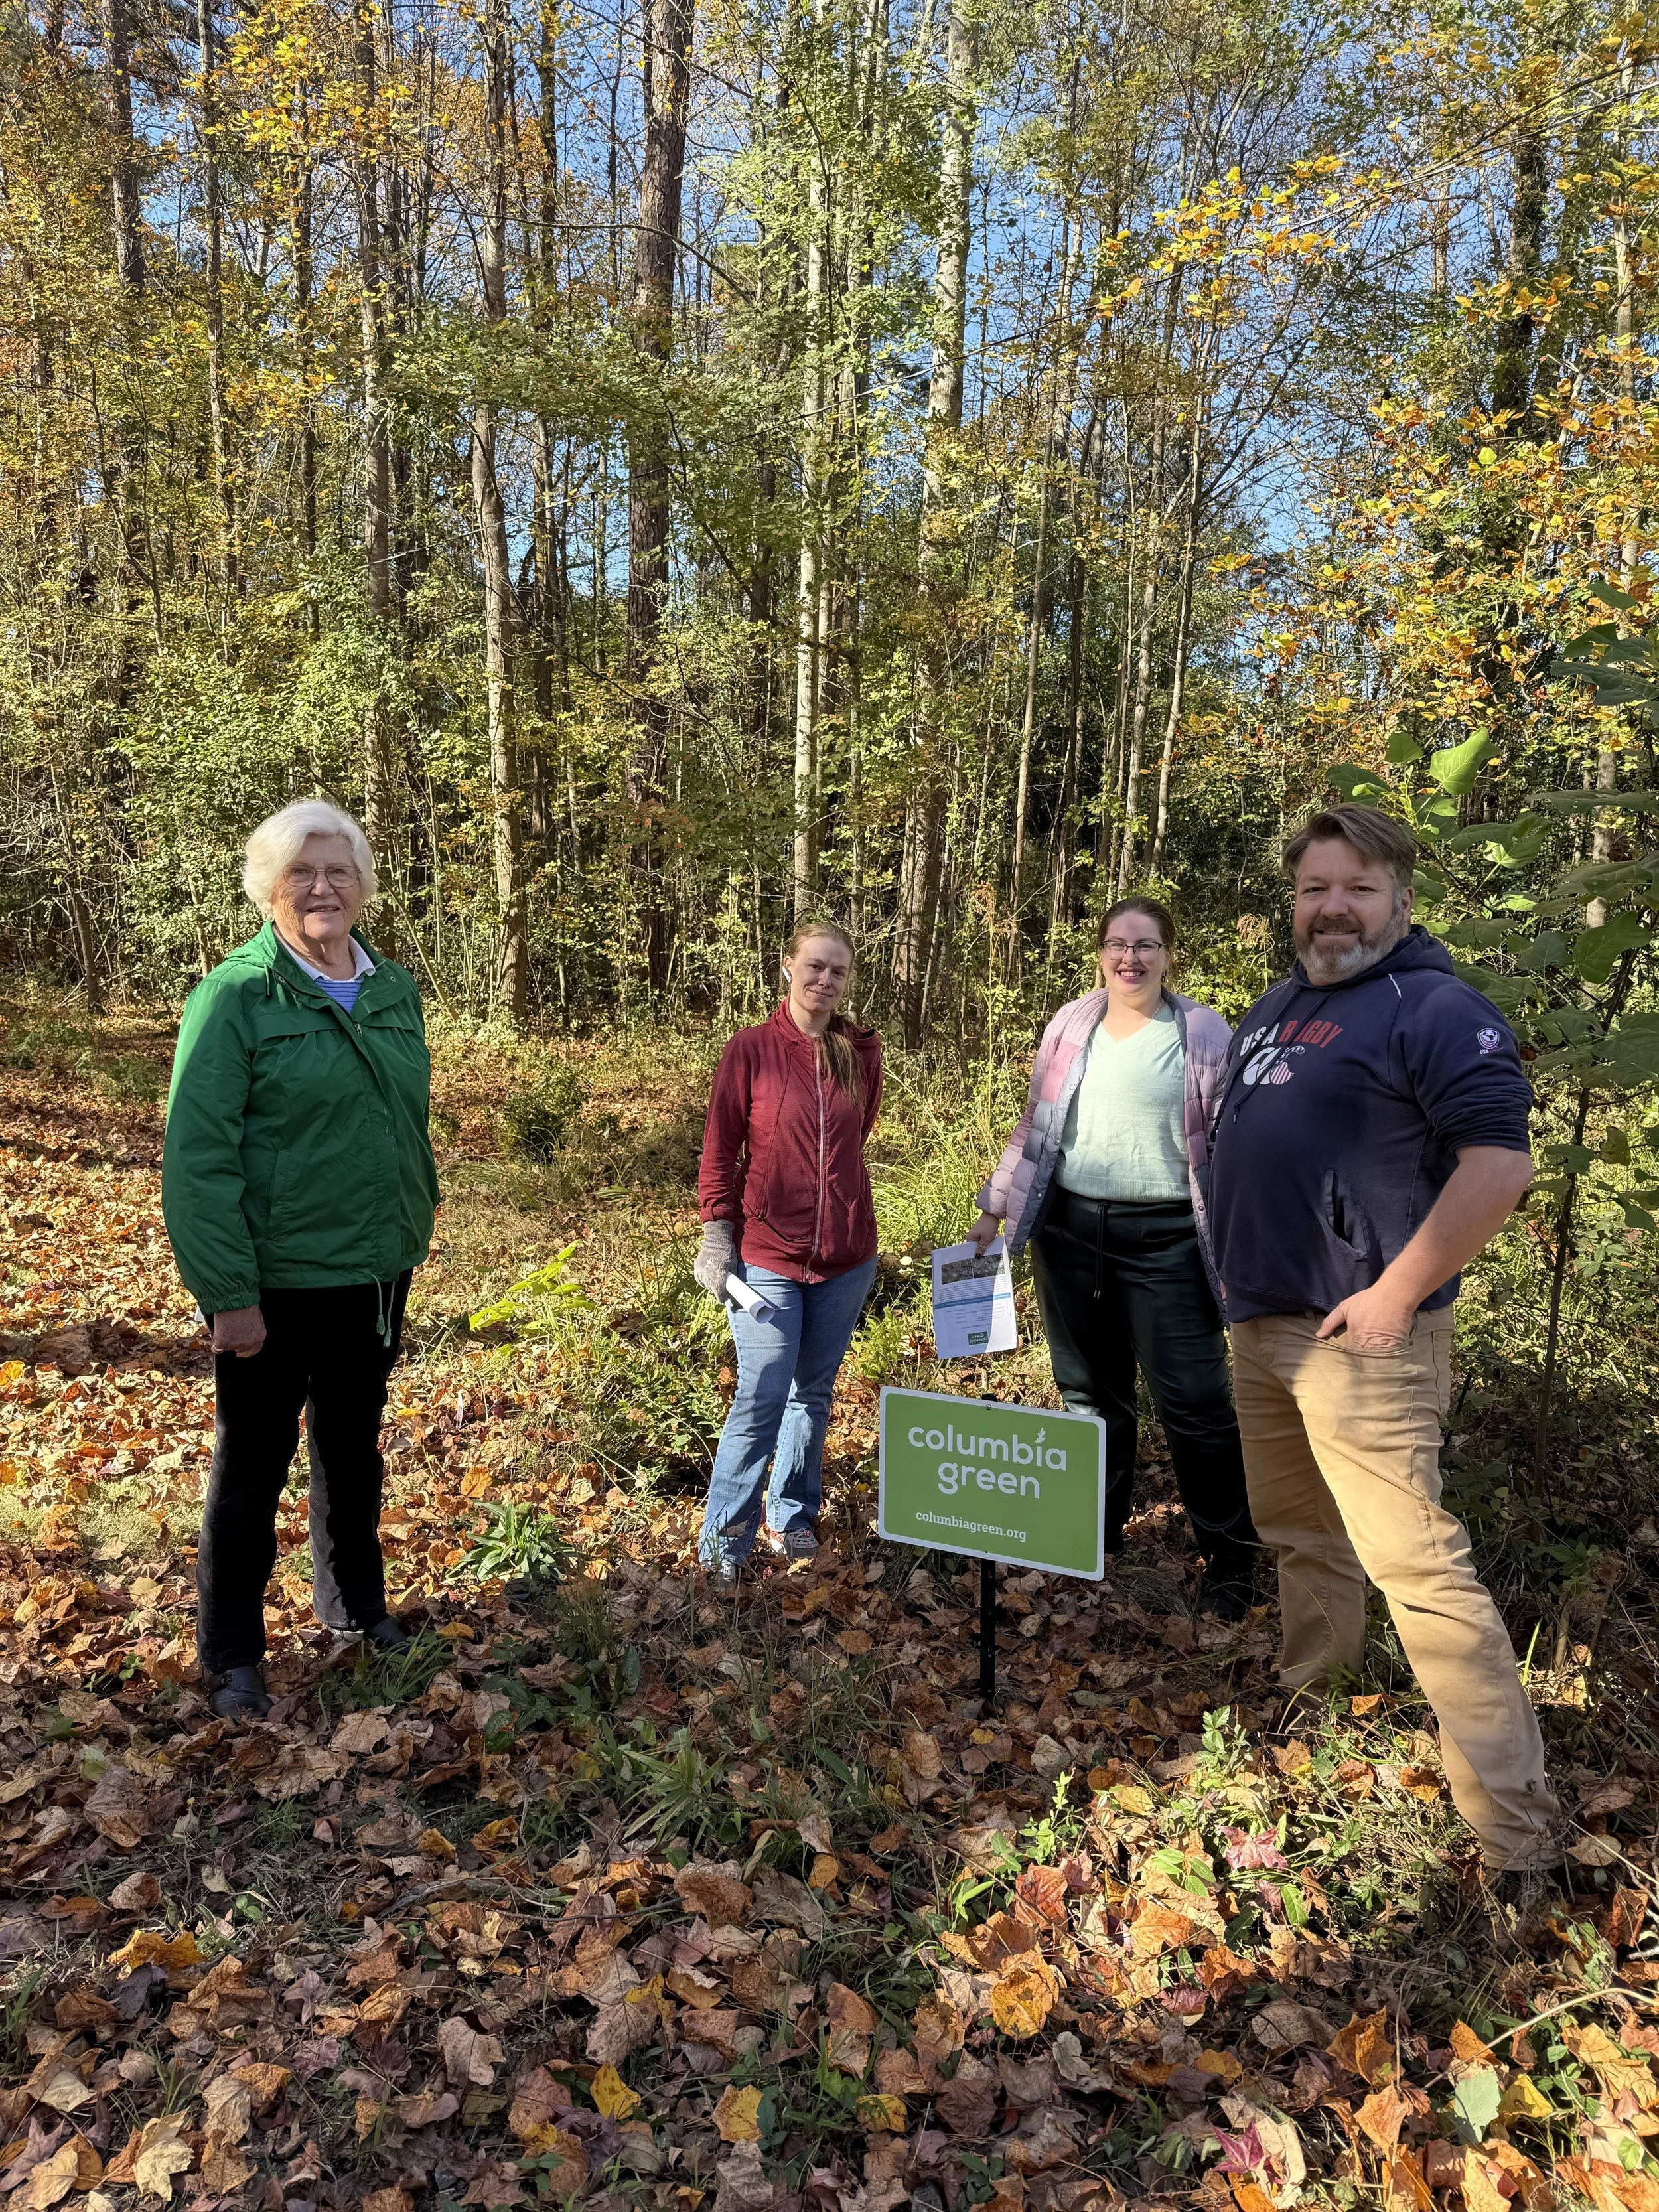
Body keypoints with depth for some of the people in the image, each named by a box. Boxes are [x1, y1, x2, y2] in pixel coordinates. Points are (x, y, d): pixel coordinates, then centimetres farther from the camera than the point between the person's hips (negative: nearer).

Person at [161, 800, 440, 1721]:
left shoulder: (394, 989, 4)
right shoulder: (236, 994, -13)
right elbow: (196, 1153, -16)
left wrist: (414, 1230, 11)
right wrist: (227, 1291, -18)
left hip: (376, 1273, 5)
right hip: (277, 1281, -5)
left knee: (353, 1446, 22)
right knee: (254, 1463, 10)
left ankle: (354, 1600, 42)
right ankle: (231, 1653, 29)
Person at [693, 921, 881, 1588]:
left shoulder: (862, 1054, 2)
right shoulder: (751, 1049, -6)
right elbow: (720, 1149, -3)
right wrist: (717, 1232, -7)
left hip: (846, 1258, 4)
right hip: (767, 1255, -3)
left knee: (814, 1393, 14)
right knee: (761, 1399, -3)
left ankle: (792, 1519, 32)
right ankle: (723, 1541, 14)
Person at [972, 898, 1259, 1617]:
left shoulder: (1204, 1034, -3)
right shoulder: (1070, 1024, 8)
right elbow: (1034, 1128, 14)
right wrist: (995, 1210, 11)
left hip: (1165, 1240, -4)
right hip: (1070, 1231, 4)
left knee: (1194, 1400, -3)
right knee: (1090, 1392, 14)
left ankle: (1230, 1561, 15)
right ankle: (1095, 1532, 31)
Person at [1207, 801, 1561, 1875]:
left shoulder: (1435, 1009, -13)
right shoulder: (1279, 1003, 14)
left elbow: (1501, 1161, -21)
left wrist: (1395, 1295, -21)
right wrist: (1238, 1267, 18)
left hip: (1359, 1337, -8)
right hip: (1263, 1326, 9)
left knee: (1414, 1562, -7)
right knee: (1297, 1530, 21)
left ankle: (1516, 1825, 6)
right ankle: (1308, 1695, 41)